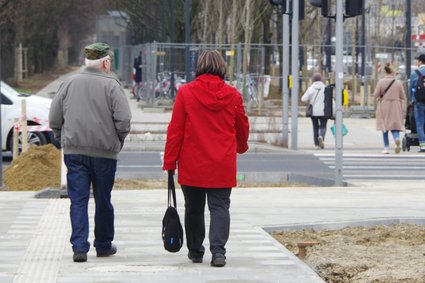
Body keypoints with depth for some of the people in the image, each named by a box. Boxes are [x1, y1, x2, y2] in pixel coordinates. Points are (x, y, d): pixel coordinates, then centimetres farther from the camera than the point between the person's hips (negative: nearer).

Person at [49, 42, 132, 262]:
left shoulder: (70, 83, 4)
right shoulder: (110, 85, -8)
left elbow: (54, 118, 5)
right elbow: (123, 120, -13)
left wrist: (63, 139, 17)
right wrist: (118, 141, 4)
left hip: (73, 151, 2)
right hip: (104, 152, -2)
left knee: (78, 200, 2)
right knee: (103, 201, 11)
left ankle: (79, 246, -7)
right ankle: (103, 245, 22)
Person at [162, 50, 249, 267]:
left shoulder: (185, 92, -6)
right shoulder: (232, 95, 0)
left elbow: (175, 130, -5)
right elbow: (242, 128, 13)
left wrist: (170, 162, 1)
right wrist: (241, 147, 35)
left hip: (192, 165, 0)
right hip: (222, 166, 1)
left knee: (193, 208, 12)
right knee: (219, 206, 2)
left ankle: (195, 251, 21)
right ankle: (218, 250, -14)